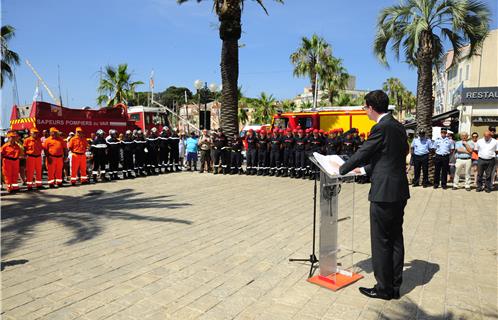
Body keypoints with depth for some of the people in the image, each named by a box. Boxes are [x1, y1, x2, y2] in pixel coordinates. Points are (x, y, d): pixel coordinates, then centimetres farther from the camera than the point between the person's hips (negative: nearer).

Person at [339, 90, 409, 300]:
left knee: (381, 241, 3)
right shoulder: (398, 126, 13)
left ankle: (384, 288, 15)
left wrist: (342, 170, 4)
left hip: (384, 193, -10)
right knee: (395, 238, 15)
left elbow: (362, 152, -11)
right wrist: (365, 169, 24)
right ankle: (394, 286, 27)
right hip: (400, 191, 10)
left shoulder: (381, 128, -16)